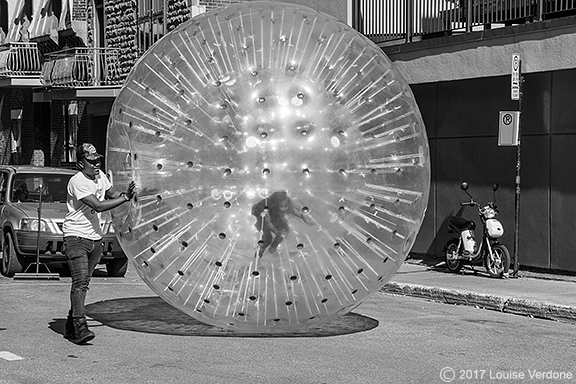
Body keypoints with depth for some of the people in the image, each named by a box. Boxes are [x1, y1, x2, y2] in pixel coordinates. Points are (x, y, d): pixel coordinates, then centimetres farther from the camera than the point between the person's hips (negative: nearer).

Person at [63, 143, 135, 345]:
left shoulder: (100, 176, 8)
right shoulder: (78, 181, -17)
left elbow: (113, 195, 20)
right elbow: (98, 206, -22)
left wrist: (125, 194, -2)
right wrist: (125, 198, -19)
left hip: (95, 238, 7)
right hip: (76, 237, -7)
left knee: (83, 282, 10)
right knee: (80, 282, -16)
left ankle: (71, 326, 18)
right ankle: (80, 327, -21)